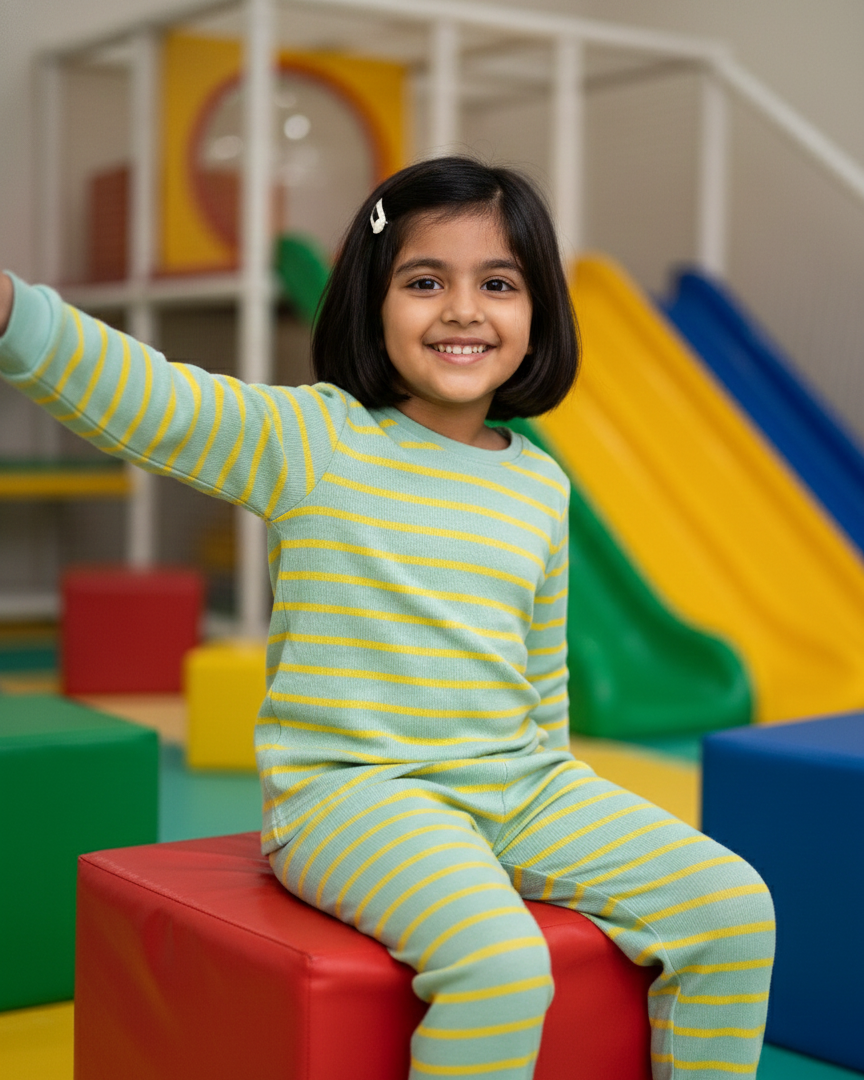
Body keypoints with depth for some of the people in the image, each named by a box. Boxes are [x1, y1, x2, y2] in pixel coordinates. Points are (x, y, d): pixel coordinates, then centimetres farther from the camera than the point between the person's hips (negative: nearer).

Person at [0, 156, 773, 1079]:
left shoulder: (539, 485, 9)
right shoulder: (314, 441, -6)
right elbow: (146, 400, -21)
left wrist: (559, 808, 22)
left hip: (521, 787, 6)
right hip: (352, 793, -5)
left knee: (733, 907, -5)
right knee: (496, 961, -31)